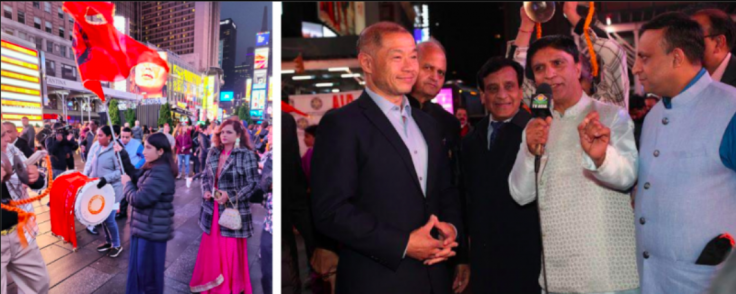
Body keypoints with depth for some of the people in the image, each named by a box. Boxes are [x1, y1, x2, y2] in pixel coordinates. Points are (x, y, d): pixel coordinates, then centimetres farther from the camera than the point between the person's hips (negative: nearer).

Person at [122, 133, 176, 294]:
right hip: (145, 227, 10)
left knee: (148, 272, 4)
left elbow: (139, 199, -26)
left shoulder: (160, 173, -25)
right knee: (139, 268, 20)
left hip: (152, 230, -10)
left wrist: (127, 183, -7)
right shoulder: (154, 168, 7)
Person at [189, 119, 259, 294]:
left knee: (230, 253, 3)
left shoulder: (247, 155, -11)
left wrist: (230, 196, -20)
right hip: (212, 211, 6)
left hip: (232, 212, -6)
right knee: (211, 250, 16)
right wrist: (205, 191, -5)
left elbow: (253, 184, -12)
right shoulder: (214, 152, 8)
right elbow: (206, 176, 16)